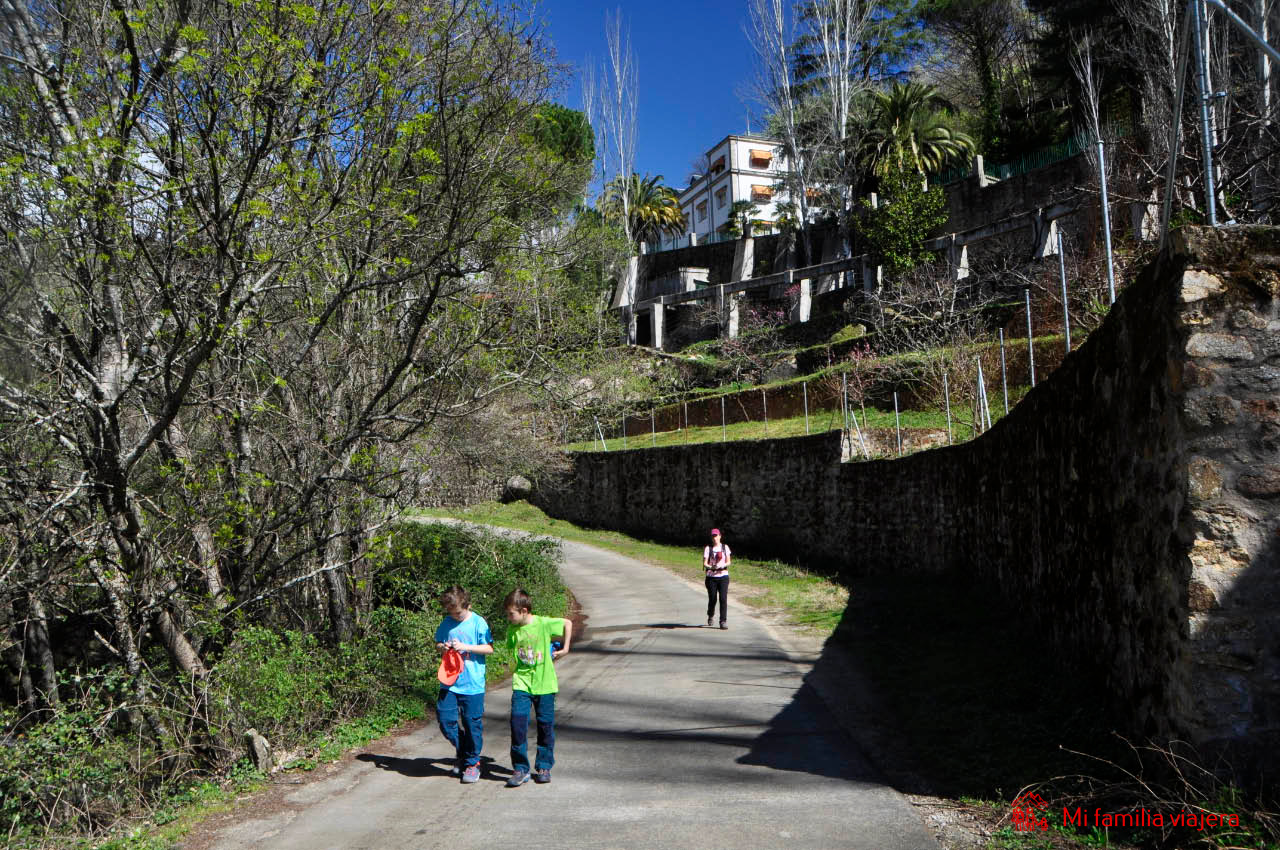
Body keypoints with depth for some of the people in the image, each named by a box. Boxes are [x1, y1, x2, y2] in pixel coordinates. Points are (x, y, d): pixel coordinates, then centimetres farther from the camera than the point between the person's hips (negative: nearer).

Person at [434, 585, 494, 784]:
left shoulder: (478, 622, -7)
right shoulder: (446, 623, 5)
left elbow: (489, 648, -9)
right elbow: (437, 643, 16)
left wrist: (465, 647, -18)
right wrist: (442, 647, -7)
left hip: (473, 684, -4)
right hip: (449, 682, 4)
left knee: (472, 723, 2)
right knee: (445, 719, 0)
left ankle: (472, 762, 19)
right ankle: (461, 750, 26)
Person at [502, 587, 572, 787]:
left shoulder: (543, 624, -11)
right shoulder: (513, 632, -1)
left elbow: (568, 623, 3)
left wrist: (564, 649, 3)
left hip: (544, 684, -2)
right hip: (521, 683, 2)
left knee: (545, 725, 7)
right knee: (518, 722, -10)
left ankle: (544, 767, 23)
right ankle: (520, 769, 1)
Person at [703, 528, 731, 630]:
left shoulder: (725, 547, 8)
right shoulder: (708, 548, 2)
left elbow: (728, 562, 6)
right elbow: (705, 563, -4)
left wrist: (722, 565, -15)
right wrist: (712, 567, -25)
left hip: (723, 576, 1)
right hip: (711, 577, -1)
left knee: (723, 598, -10)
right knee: (712, 599, 4)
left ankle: (723, 621, -6)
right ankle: (710, 616, 33)